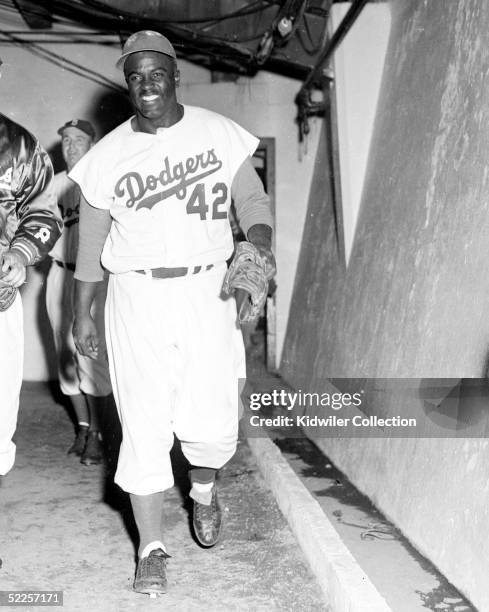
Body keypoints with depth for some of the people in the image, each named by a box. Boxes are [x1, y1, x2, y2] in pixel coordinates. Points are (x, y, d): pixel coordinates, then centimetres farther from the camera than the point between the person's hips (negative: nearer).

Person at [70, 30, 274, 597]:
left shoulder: (218, 133, 3)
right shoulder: (107, 156, 4)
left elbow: (251, 198, 8)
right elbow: (91, 240, 11)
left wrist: (260, 246, -13)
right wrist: (81, 314, 13)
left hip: (207, 290, 0)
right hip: (137, 295, 0)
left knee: (212, 423, -3)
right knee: (144, 424, -1)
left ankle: (204, 488, 34)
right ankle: (151, 549, 14)